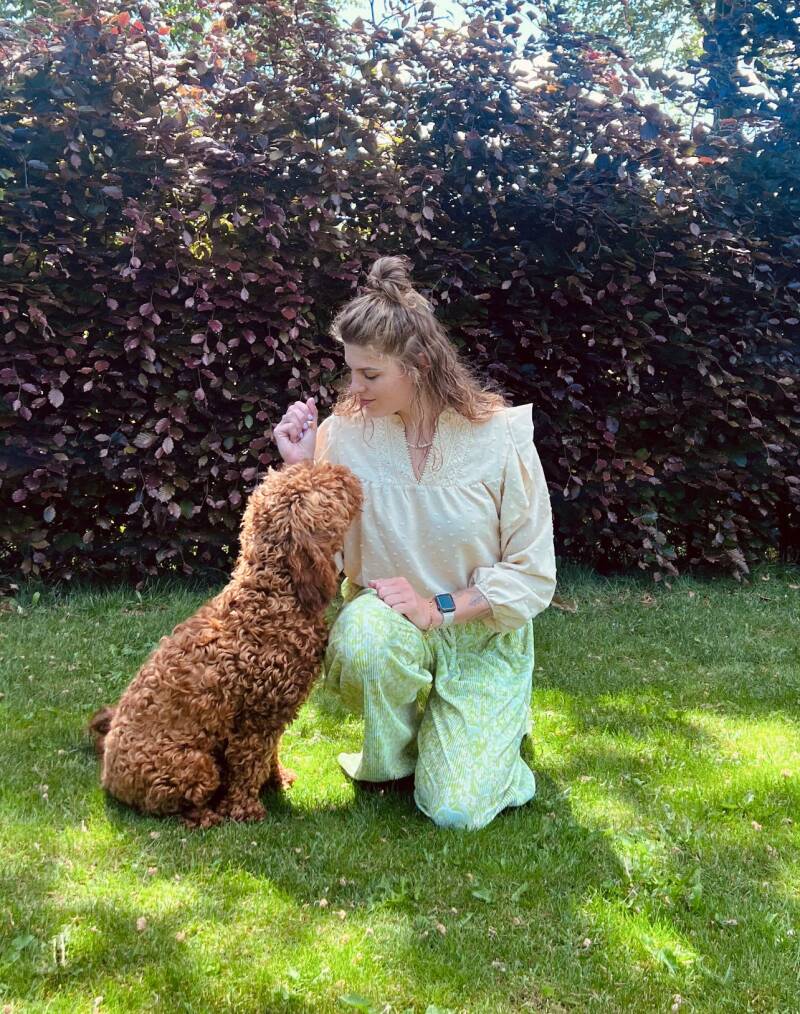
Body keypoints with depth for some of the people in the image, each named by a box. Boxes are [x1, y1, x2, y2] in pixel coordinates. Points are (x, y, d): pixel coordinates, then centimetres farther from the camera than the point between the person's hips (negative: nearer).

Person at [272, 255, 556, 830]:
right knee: (362, 636, -37)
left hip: (481, 639, -1)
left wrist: (439, 607, -22)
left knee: (455, 810, -14)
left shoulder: (499, 437, -16)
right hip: (387, 626, 2)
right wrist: (300, 471, -17)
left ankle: (488, 723, 21)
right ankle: (390, 756, -3)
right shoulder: (345, 432, -9)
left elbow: (534, 576, -12)